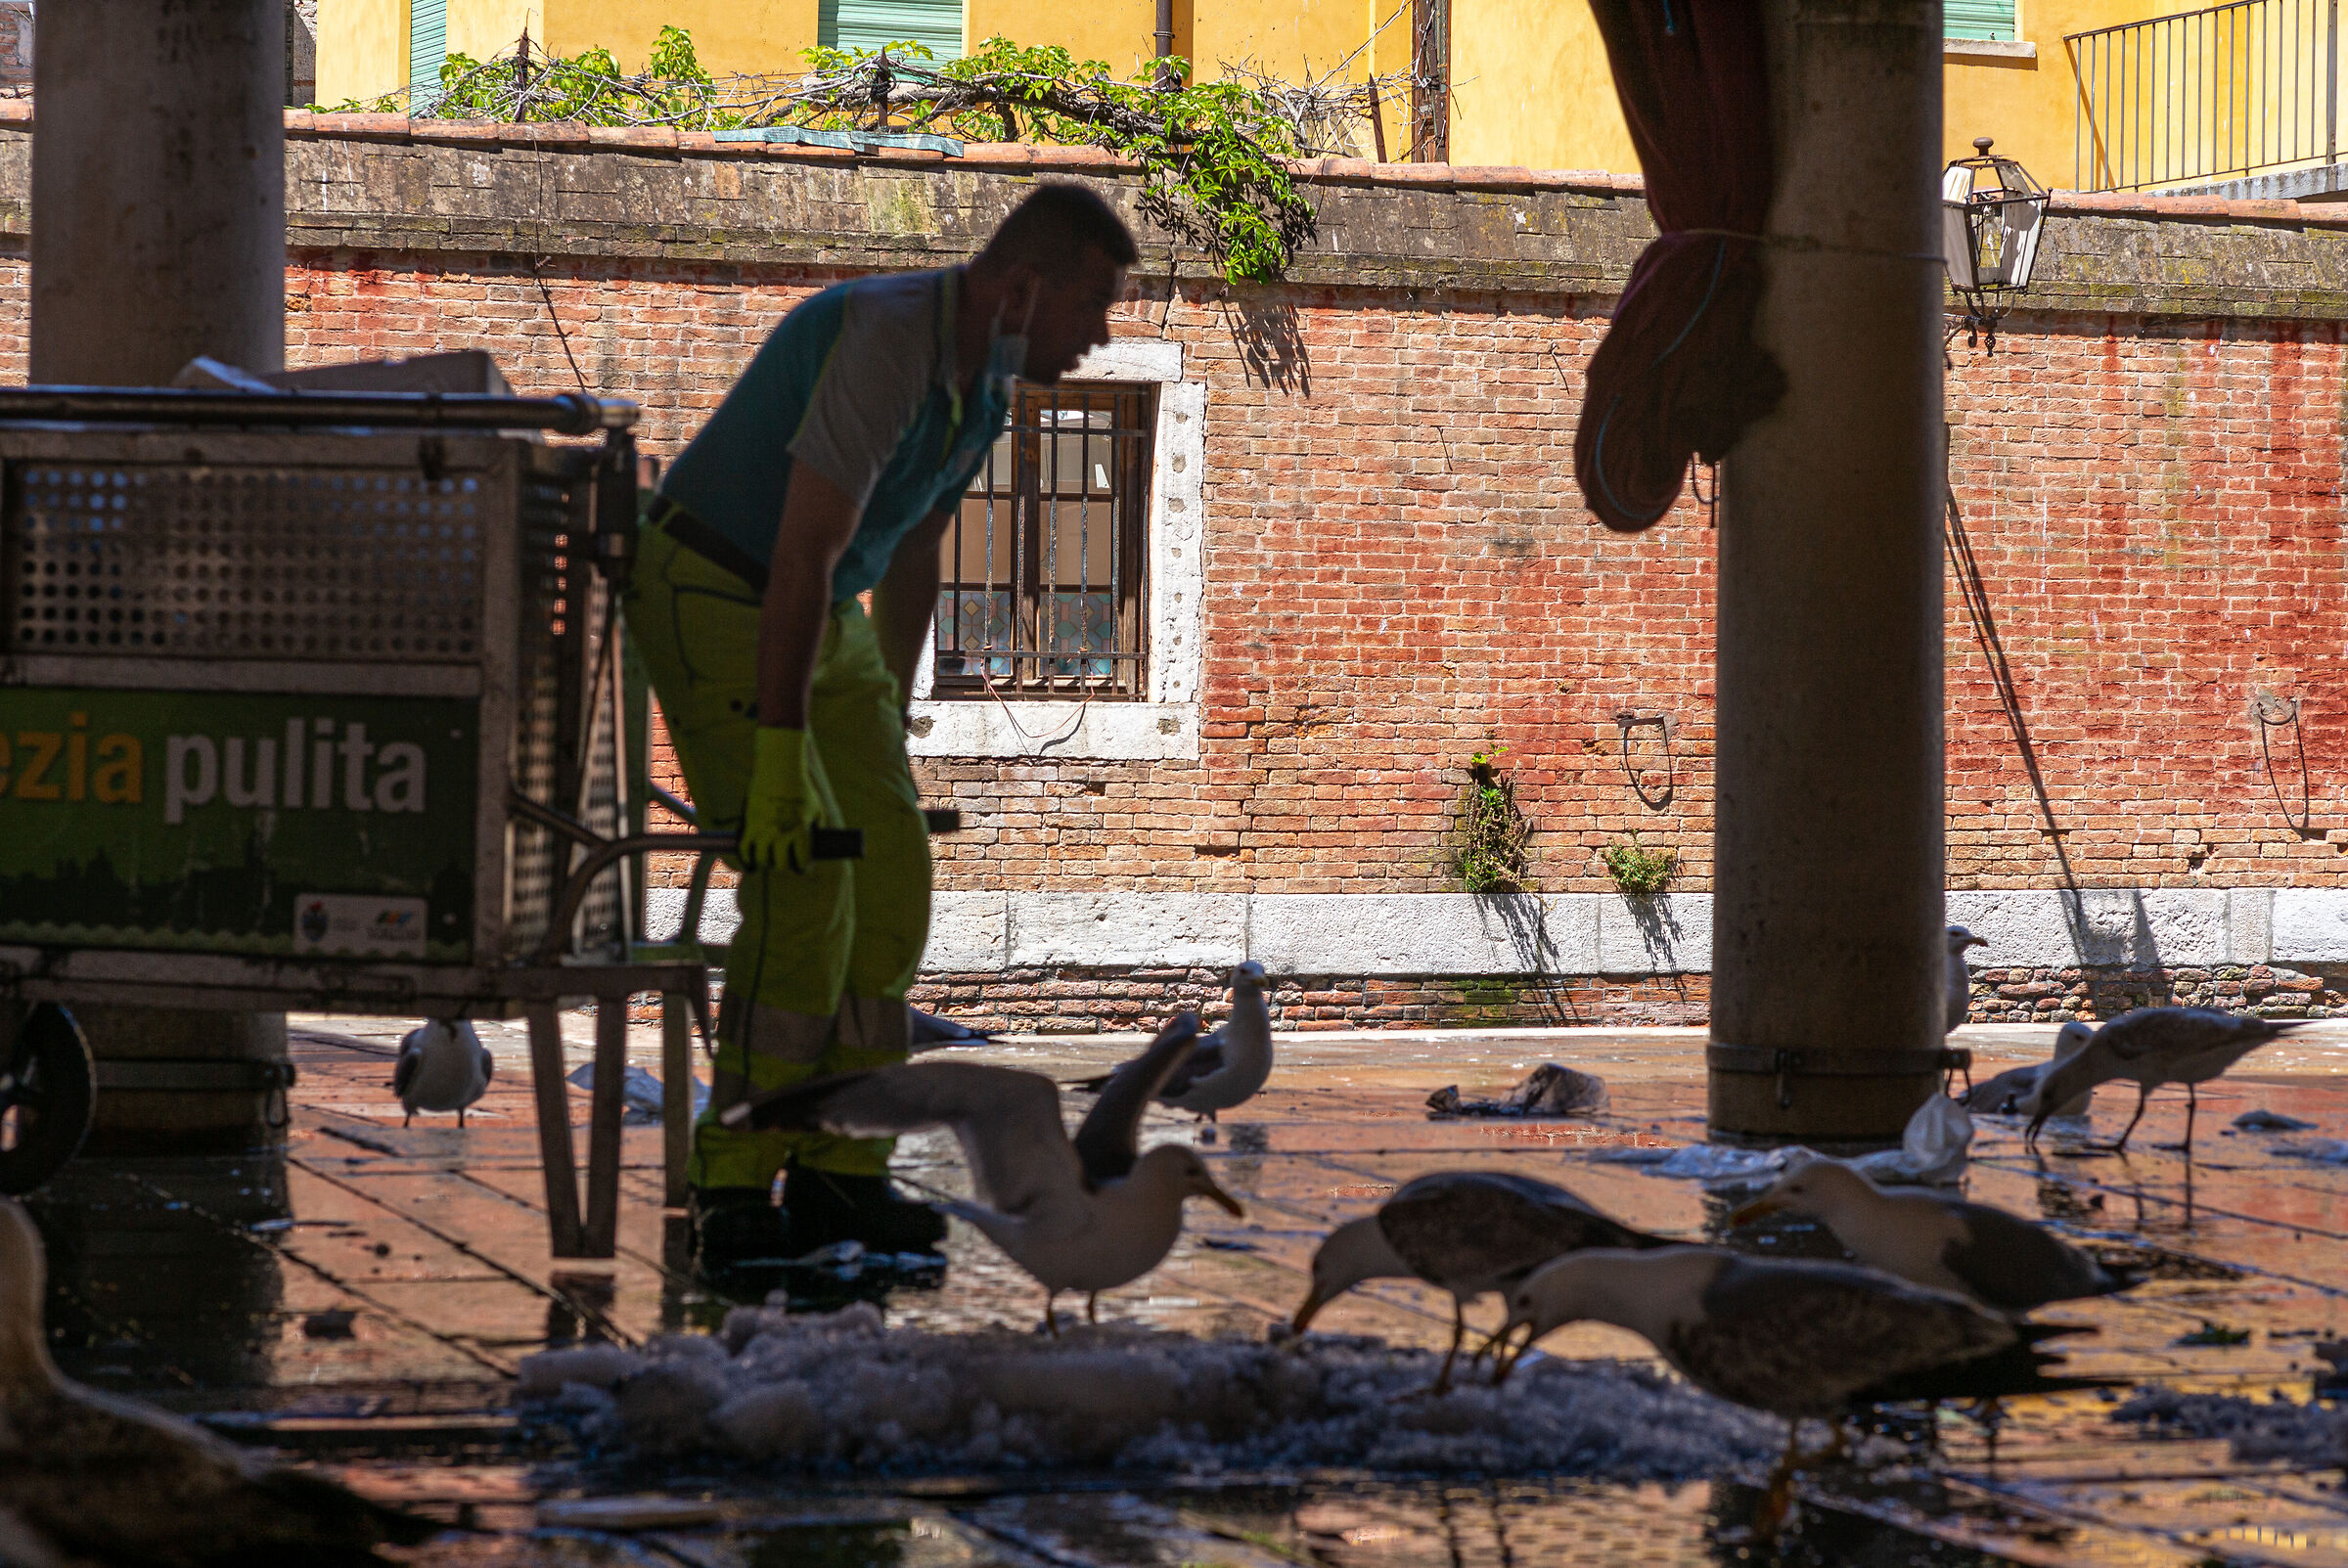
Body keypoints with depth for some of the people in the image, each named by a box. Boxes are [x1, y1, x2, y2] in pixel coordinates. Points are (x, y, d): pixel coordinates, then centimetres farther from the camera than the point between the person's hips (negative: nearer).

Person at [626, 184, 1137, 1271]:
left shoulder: (987, 373, 3)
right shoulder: (887, 341, -27)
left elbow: (912, 557, 16)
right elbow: (804, 556, -31)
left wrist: (888, 724, 22)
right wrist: (780, 757, -32)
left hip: (819, 616, 9)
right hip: (709, 599, -9)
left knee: (891, 872, 2)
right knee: (804, 888, -18)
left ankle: (838, 1172, 7)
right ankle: (735, 1196, -14)